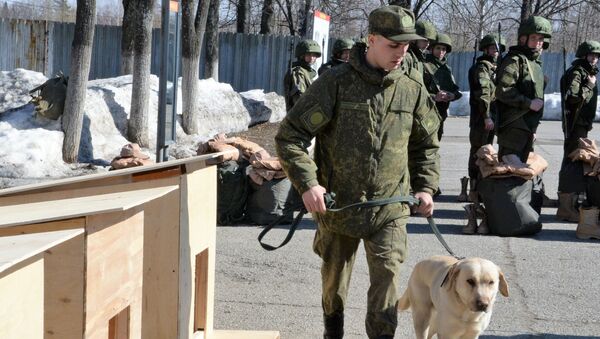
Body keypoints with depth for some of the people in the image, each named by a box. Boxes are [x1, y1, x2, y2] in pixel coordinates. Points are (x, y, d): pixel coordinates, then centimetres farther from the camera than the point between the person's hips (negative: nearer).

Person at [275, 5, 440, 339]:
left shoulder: (413, 87, 1)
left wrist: (425, 186, 5)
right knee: (334, 278, 16)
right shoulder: (336, 82, -10)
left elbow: (426, 143, 17)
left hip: (390, 208, 1)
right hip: (338, 205, -1)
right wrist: (308, 183, -21)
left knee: (388, 277, -10)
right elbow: (290, 135, -10)